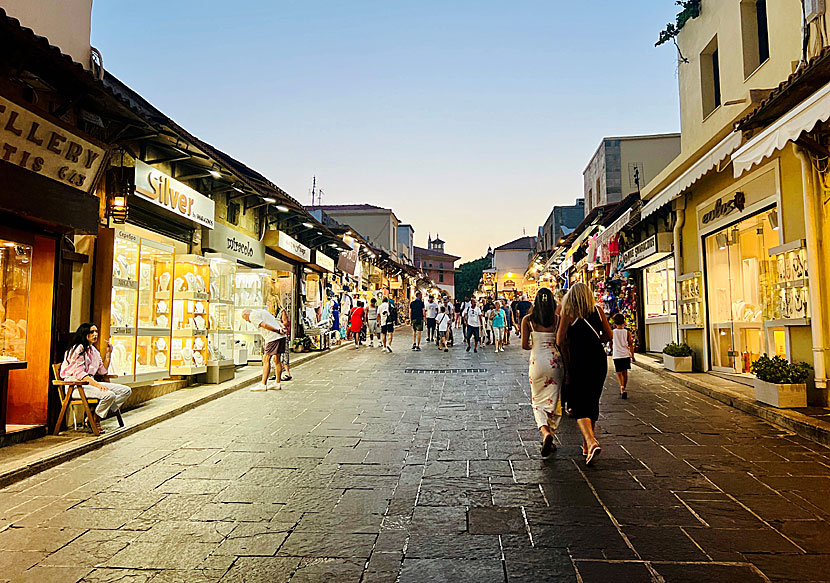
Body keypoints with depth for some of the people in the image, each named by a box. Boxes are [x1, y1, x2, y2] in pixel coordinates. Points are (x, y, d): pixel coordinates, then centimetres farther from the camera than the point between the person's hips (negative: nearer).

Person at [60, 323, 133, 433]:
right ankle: (94, 420, -8)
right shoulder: (78, 348, -9)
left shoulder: (94, 351, 17)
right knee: (109, 395, -32)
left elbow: (103, 371, 19)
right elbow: (79, 373, -18)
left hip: (91, 382, 8)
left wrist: (108, 353, 12)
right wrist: (97, 384, -27)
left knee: (126, 391, -8)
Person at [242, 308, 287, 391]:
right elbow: (277, 321, 19)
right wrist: (283, 328, 4)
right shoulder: (263, 311, 28)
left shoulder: (252, 316, 0)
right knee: (278, 360, 13)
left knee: (266, 360, -4)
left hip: (272, 337, -9)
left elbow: (264, 325, -14)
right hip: (281, 337, 9)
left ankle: (263, 385, -4)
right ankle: (277, 383, 19)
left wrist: (278, 331, -13)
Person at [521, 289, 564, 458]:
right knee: (553, 401, 10)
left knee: (538, 401, 11)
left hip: (537, 361, 0)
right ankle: (549, 440, 14)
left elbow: (524, 345, -1)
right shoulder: (557, 319, -2)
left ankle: (545, 432, -14)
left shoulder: (527, 320, -2)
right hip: (554, 361, 0)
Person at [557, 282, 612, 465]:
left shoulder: (568, 313, -5)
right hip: (599, 359, 4)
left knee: (580, 404, 0)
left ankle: (592, 442, -23)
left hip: (579, 361, -4)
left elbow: (560, 341, -8)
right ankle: (587, 446, 26)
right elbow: (608, 335, 8)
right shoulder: (598, 311, 4)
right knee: (593, 402, 16)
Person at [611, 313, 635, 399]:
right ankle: (623, 389, 23)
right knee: (625, 372, 15)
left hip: (616, 355, -2)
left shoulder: (612, 332, -4)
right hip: (626, 355, 2)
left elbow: (611, 344, 7)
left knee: (619, 373, 1)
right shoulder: (627, 332, -1)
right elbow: (631, 345, -1)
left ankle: (622, 388, -21)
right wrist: (632, 356, 5)